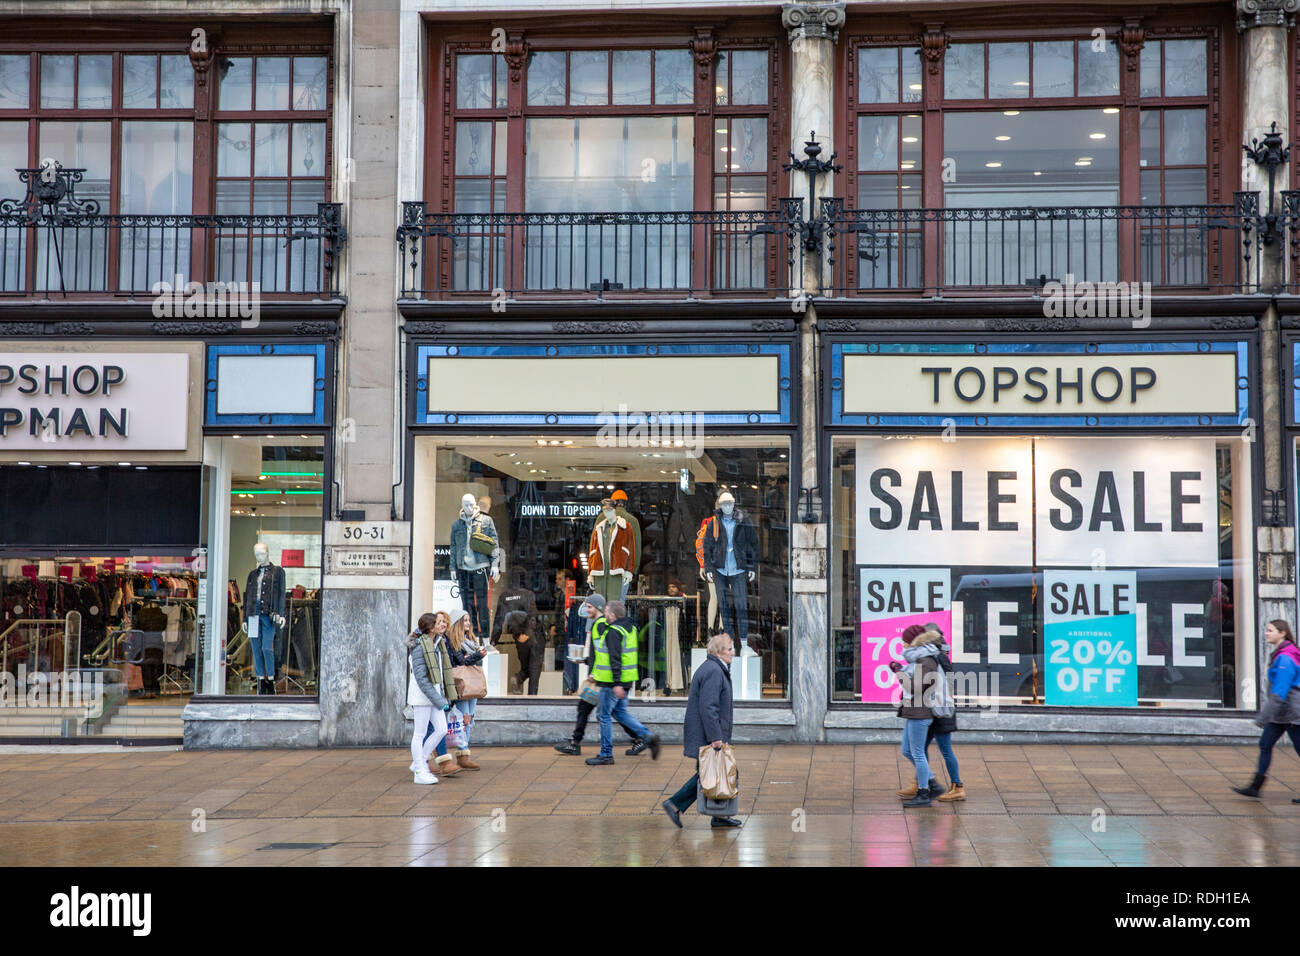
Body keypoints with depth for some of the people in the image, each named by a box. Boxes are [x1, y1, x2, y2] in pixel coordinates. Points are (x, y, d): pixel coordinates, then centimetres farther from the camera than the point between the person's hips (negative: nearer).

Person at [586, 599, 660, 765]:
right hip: (627, 679, 9)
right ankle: (648, 737, 7)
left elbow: (615, 659, -23)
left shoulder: (613, 632, -17)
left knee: (605, 715, 2)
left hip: (613, 682, -9)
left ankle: (606, 754, 9)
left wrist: (617, 683, -25)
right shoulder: (630, 627, 11)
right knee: (620, 712, 19)